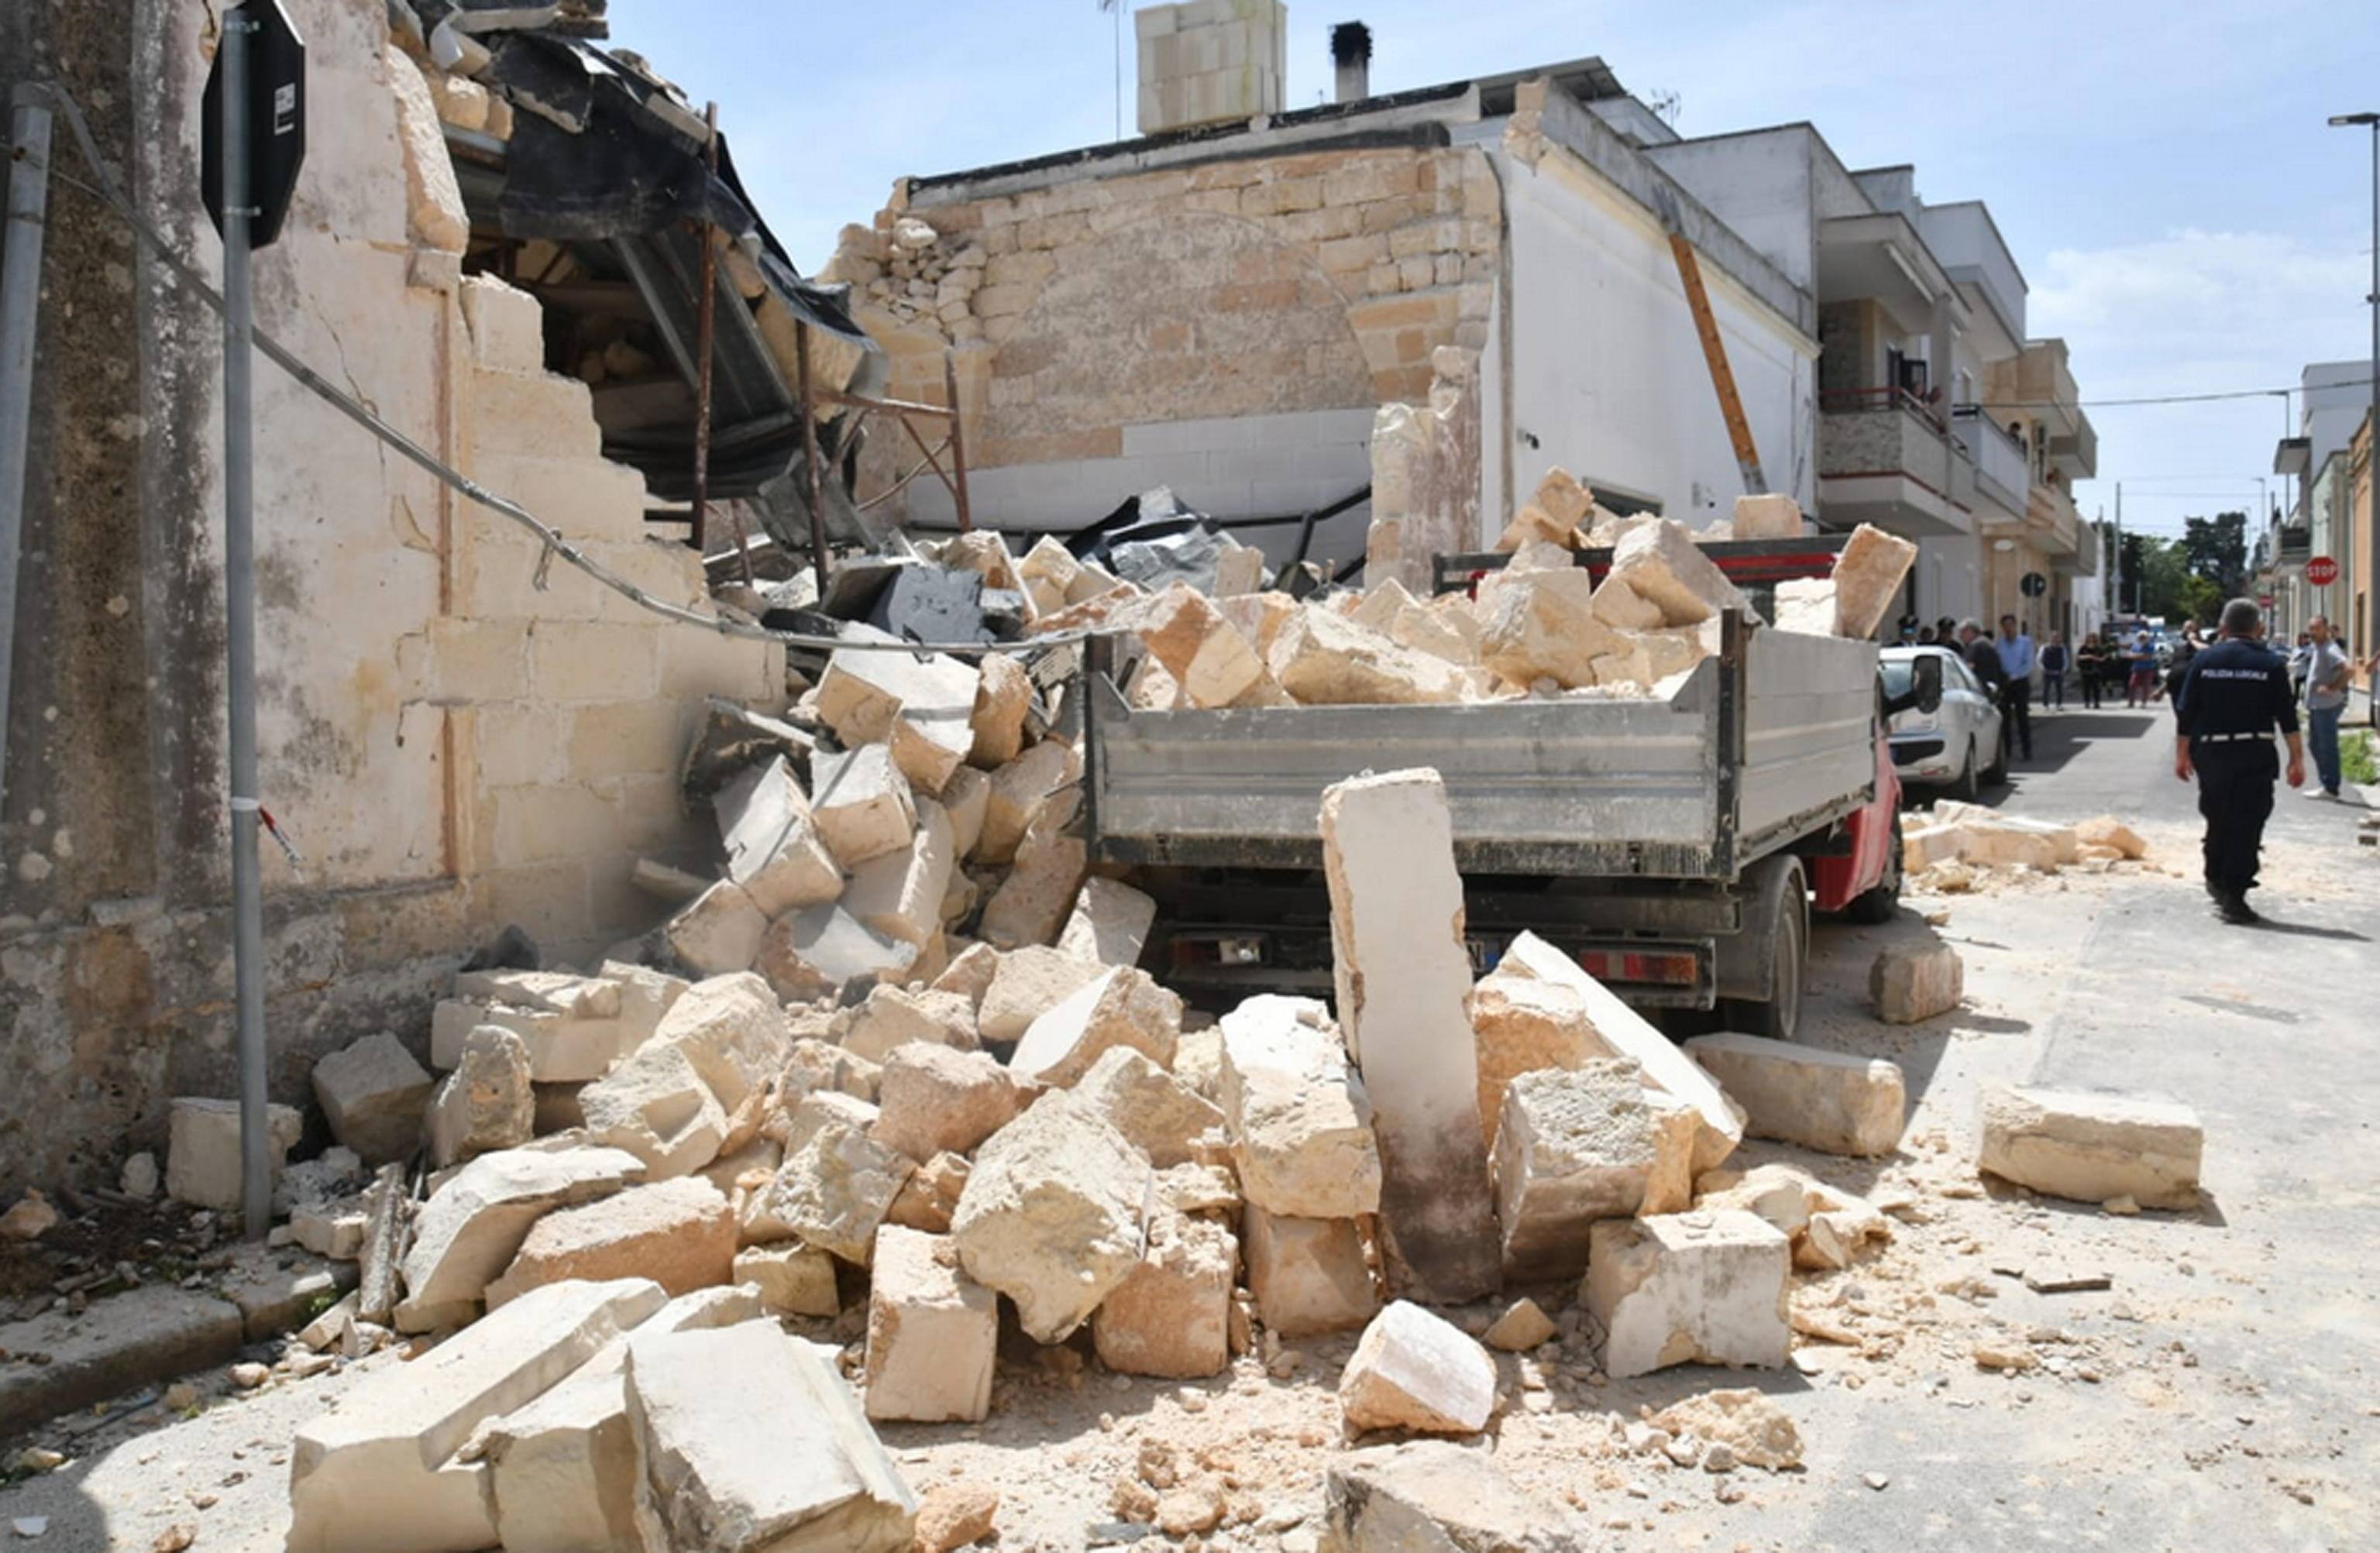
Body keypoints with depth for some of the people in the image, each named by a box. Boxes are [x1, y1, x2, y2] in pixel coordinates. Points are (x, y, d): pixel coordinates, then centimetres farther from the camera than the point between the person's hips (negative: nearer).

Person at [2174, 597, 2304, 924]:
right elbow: (2287, 717, -3)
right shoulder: (2271, 663, -1)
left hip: (2210, 753, 2)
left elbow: (2185, 713, 3)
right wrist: (2297, 759, 2)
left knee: (2217, 818, 20)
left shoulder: (2204, 660, 3)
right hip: (2255, 754, -2)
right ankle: (2233, 896, -4)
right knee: (2247, 823, 0)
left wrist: (2182, 754, 11)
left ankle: (2215, 879, 30)